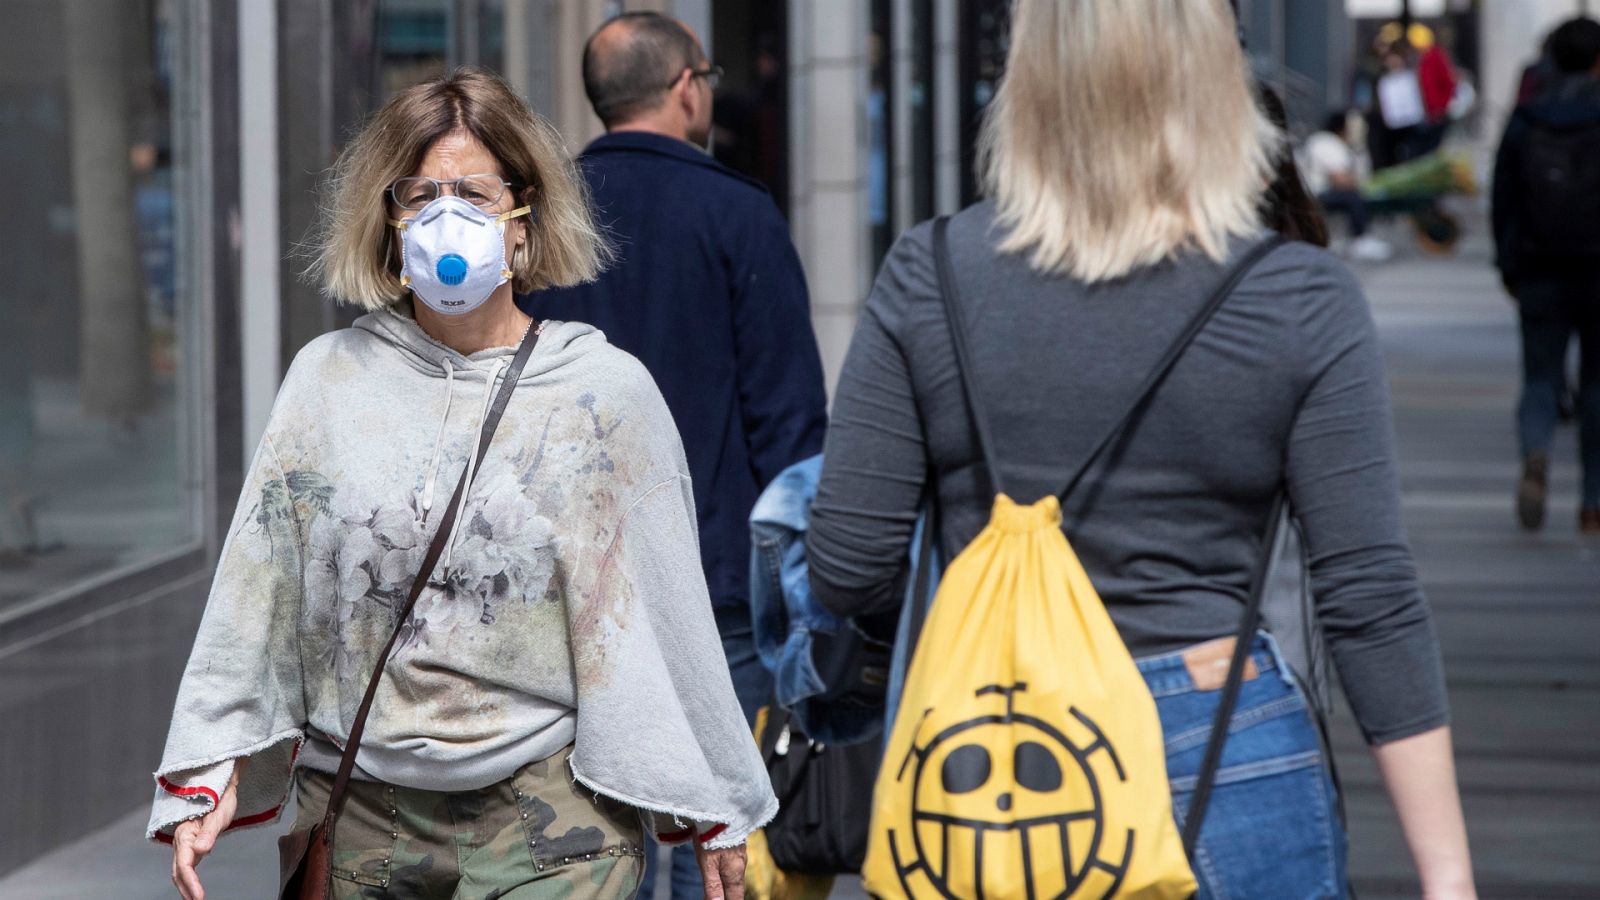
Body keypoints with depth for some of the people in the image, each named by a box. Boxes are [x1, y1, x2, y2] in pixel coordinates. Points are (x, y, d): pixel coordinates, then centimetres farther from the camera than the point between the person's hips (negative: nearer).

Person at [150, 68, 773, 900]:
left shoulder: (605, 391, 1)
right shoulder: (329, 379, 6)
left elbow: (663, 609, 4)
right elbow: (255, 585, 6)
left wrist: (711, 806, 7)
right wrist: (208, 773, -1)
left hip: (548, 819, -2)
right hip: (358, 817, 2)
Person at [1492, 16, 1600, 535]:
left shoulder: (1524, 121, 2)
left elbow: (1503, 200, 5)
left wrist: (1508, 266, 15)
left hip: (1539, 275, 2)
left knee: (1541, 378, 7)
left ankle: (1535, 454, -25)